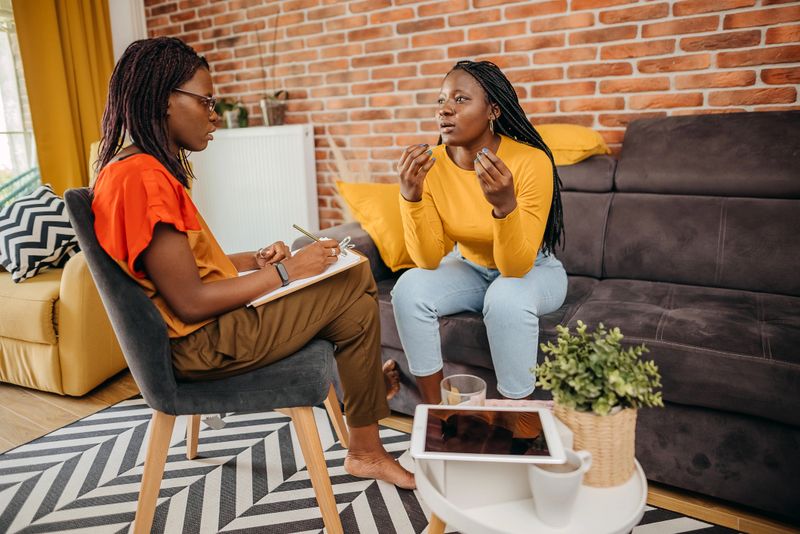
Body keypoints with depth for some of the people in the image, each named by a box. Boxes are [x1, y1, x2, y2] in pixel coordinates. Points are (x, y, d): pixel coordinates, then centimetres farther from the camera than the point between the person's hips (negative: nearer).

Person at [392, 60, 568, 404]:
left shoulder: (531, 161, -26)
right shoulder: (430, 165, -15)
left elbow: (516, 266, -28)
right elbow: (429, 260, -19)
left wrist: (504, 204, -45)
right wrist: (410, 195, -33)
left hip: (533, 271, -3)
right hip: (471, 269, 3)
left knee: (507, 298, -35)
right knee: (410, 288, -23)